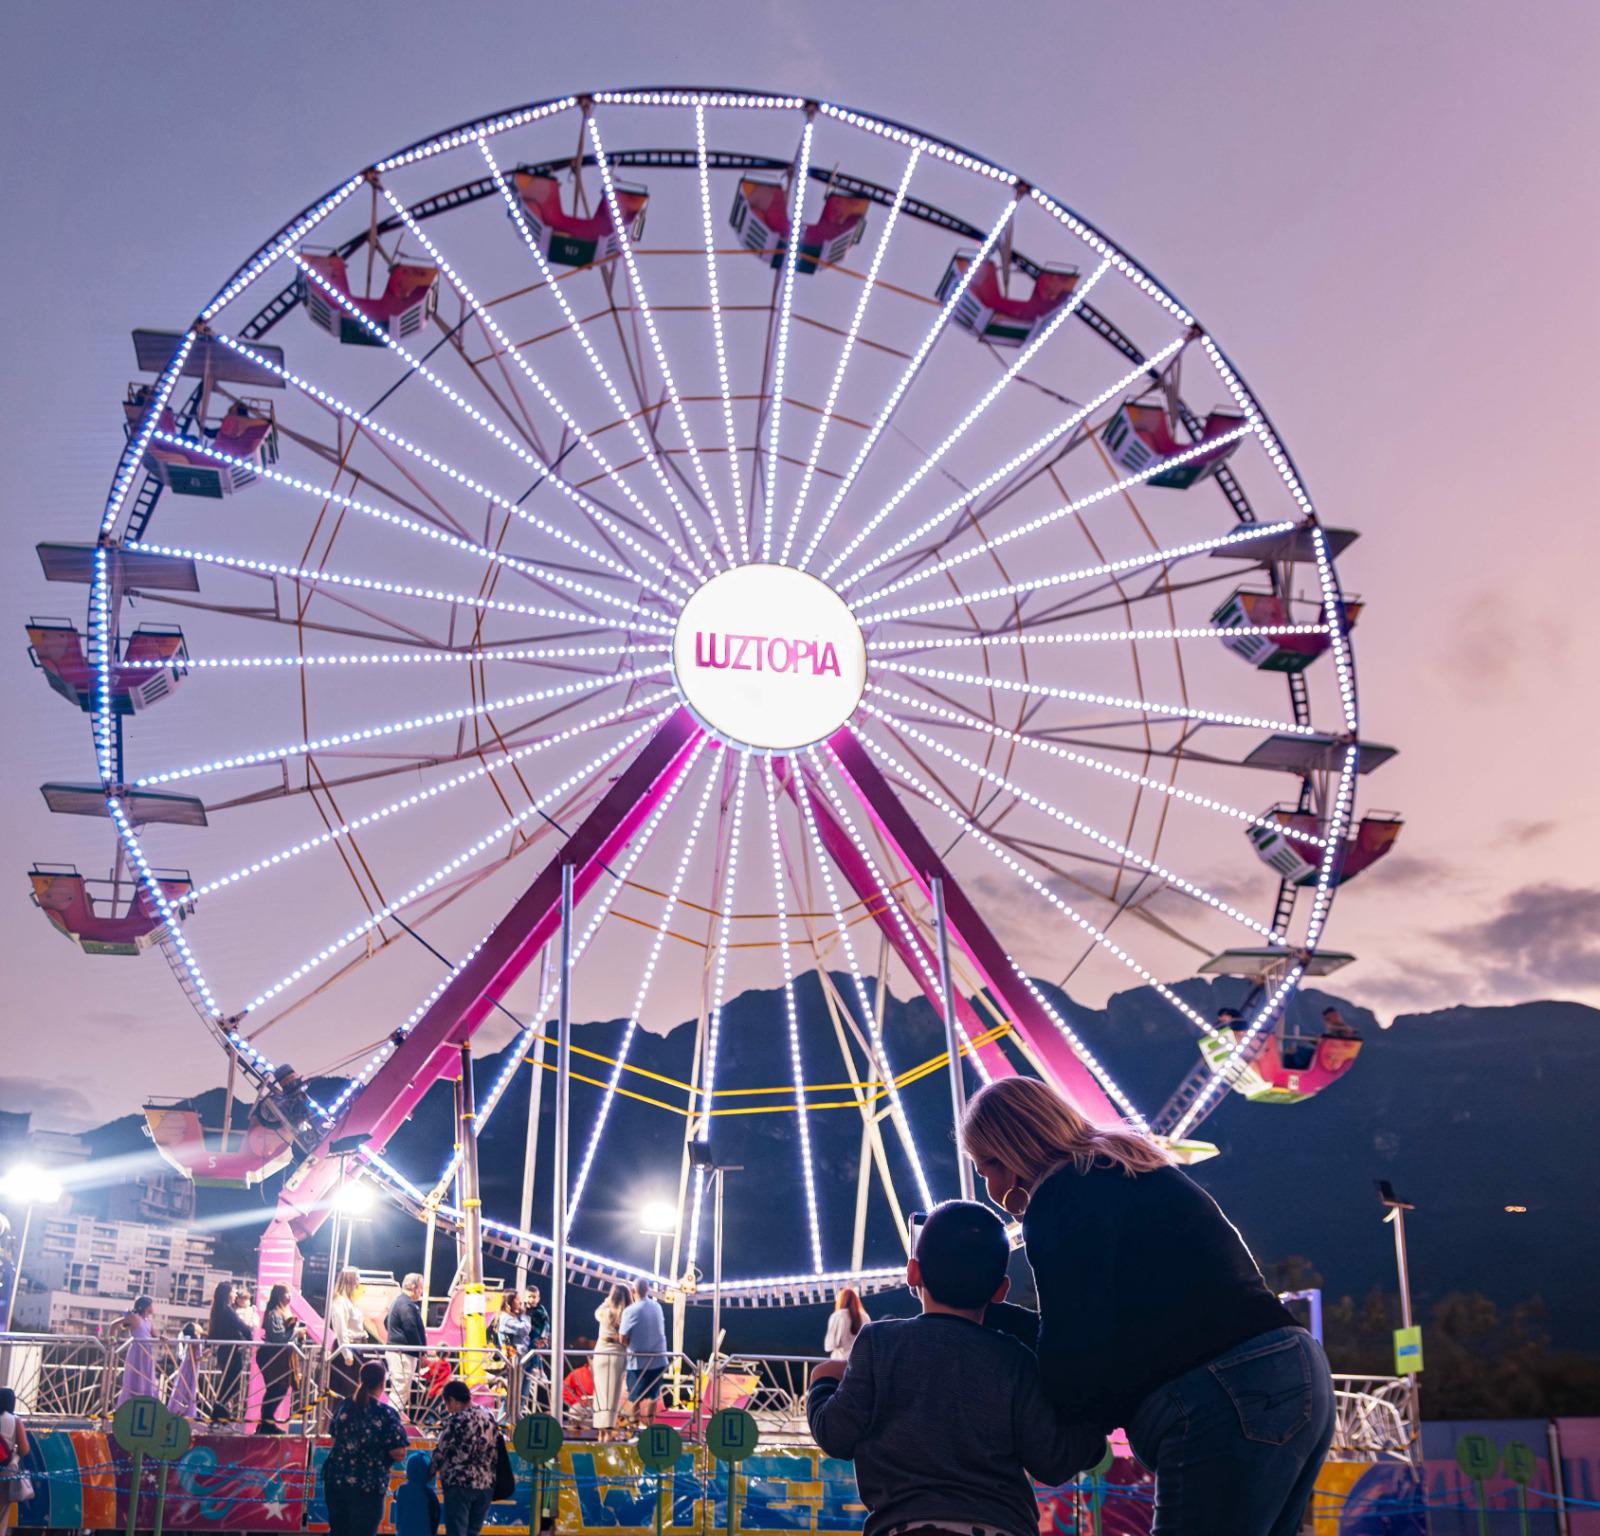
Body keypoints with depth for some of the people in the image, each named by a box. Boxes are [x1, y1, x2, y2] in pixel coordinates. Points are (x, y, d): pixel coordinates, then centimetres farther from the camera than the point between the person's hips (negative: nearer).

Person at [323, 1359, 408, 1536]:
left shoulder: (344, 1407, 2)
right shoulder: (386, 1414, -13)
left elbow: (333, 1438, 15)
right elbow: (398, 1454, -13)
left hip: (336, 1480, 5)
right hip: (369, 1485, -5)